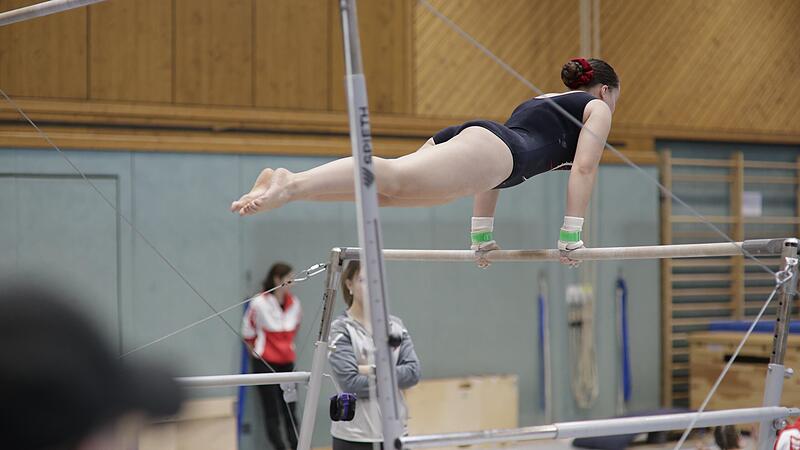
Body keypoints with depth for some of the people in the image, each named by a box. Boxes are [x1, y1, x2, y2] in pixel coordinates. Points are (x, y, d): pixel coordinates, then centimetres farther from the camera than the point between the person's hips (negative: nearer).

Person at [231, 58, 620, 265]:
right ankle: (292, 184, -49)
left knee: (384, 186, -10)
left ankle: (287, 184, -29)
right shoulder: (597, 107, 26)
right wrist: (571, 234, 9)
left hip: (459, 136, 8)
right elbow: (584, 167, 10)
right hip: (488, 147, -8)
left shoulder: (534, 102, 45)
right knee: (395, 178, -28)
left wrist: (482, 233, 38)